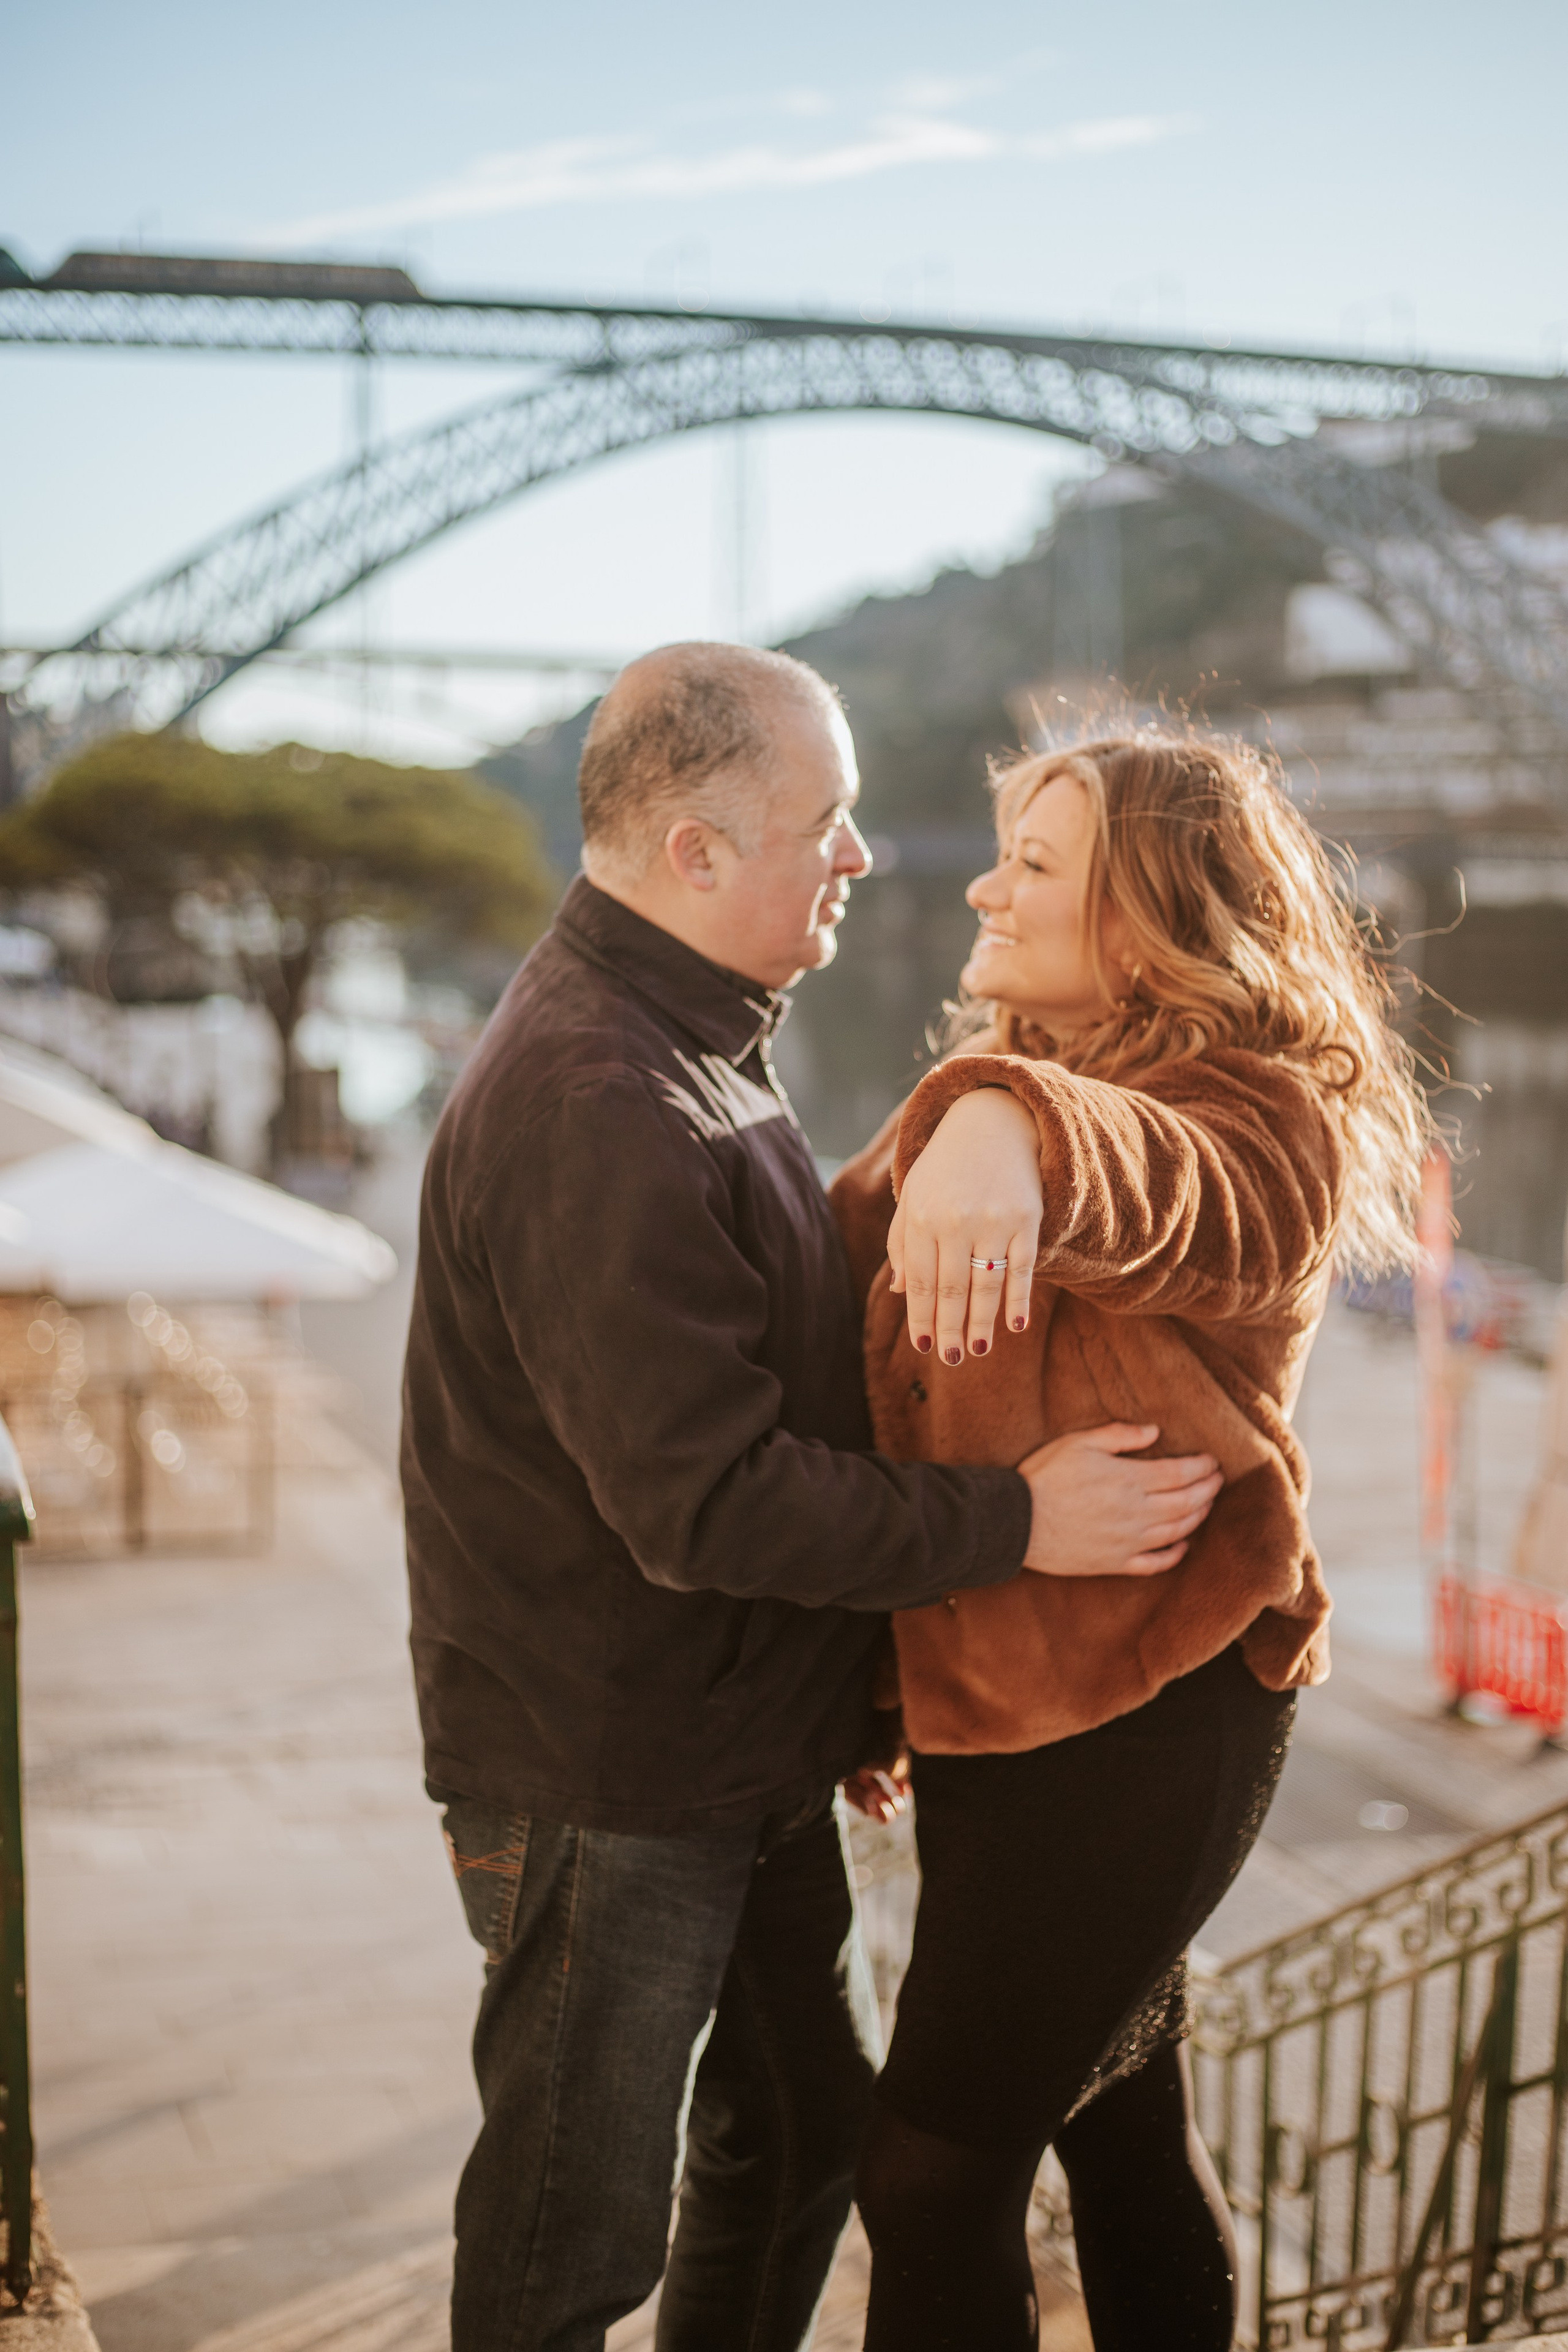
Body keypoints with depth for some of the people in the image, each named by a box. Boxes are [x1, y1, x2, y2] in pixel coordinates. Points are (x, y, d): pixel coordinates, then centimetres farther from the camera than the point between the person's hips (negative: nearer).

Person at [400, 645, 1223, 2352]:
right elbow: (704, 1499, -29)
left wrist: (842, 1694, 18)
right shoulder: (592, 1107, -26)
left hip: (747, 1746, 10)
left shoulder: (690, 1042, 10)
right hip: (605, 1784, -10)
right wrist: (1013, 1522, -22)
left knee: (807, 2120, 23)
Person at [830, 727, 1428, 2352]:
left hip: (1136, 1725, -9)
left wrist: (1011, 1128, -59)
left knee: (935, 2168, -5)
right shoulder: (1001, 1081, 15)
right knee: (1123, 2132, 21)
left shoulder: (1262, 1108, -13)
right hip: (990, 1711, 9)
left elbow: (1184, 1195, -37)